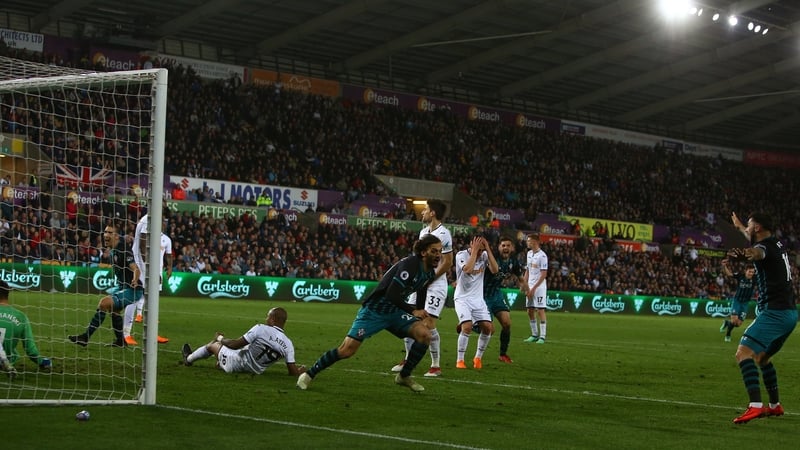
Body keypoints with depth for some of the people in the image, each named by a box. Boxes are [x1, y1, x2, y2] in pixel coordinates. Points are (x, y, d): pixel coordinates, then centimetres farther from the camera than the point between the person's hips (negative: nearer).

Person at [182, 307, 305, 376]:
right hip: (256, 370, 5)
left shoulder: (261, 329, -22)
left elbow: (235, 344, -17)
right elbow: (293, 372, -14)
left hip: (236, 364, -5)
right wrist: (301, 370, 9)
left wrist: (220, 338, 3)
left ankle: (189, 358, 50)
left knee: (213, 345, 23)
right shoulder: (288, 344, -13)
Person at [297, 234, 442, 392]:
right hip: (374, 311, -7)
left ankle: (404, 376, 5)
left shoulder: (430, 273, 2)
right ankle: (310, 374, 6)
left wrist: (421, 314, 18)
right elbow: (392, 295, -29)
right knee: (347, 350, -14)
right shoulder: (410, 264, -24)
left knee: (425, 334, -14)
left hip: (394, 312, 7)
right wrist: (412, 311, -19)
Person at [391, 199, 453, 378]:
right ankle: (408, 360, 19)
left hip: (435, 286, -8)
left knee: (429, 324, -11)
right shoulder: (423, 231, 12)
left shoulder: (443, 234, -15)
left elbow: (447, 263, -15)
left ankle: (436, 366, -1)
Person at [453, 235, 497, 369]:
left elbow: (494, 270, -14)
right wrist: (474, 251, -25)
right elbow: (468, 269, -31)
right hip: (462, 298, -5)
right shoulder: (461, 255, -12)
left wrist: (488, 249, -17)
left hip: (478, 299, 5)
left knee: (489, 327, -8)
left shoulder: (484, 255, 1)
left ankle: (478, 358, 12)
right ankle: (459, 360, -10)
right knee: (467, 326, -23)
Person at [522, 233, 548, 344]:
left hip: (539, 286, -8)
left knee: (540, 310, -7)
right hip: (530, 286, 8)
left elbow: (544, 274, -15)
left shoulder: (542, 255, -12)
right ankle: (534, 334, 18)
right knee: (530, 311, 8)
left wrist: (534, 288, -16)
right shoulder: (529, 253, 12)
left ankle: (542, 336, -4)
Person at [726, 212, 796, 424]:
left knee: (744, 352, -20)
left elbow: (758, 252, -40)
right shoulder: (777, 244, 16)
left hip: (774, 312, -10)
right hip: (789, 312, 10)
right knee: (762, 357, 27)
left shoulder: (765, 246, -12)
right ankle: (775, 405, 34)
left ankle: (755, 405, -35)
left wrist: (746, 254, -63)